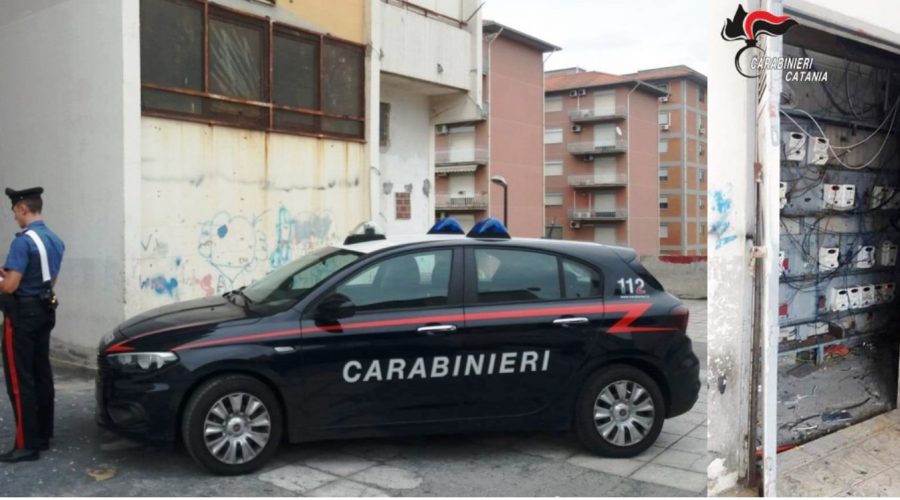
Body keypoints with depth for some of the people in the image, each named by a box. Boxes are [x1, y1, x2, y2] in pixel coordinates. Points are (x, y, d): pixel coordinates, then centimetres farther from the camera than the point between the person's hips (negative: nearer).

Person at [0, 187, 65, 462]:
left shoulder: (24, 241, -20)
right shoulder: (55, 241, 9)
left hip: (22, 315, -9)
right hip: (45, 311, 9)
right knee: (41, 374, 14)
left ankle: (27, 444, 1)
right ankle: (43, 435, 21)